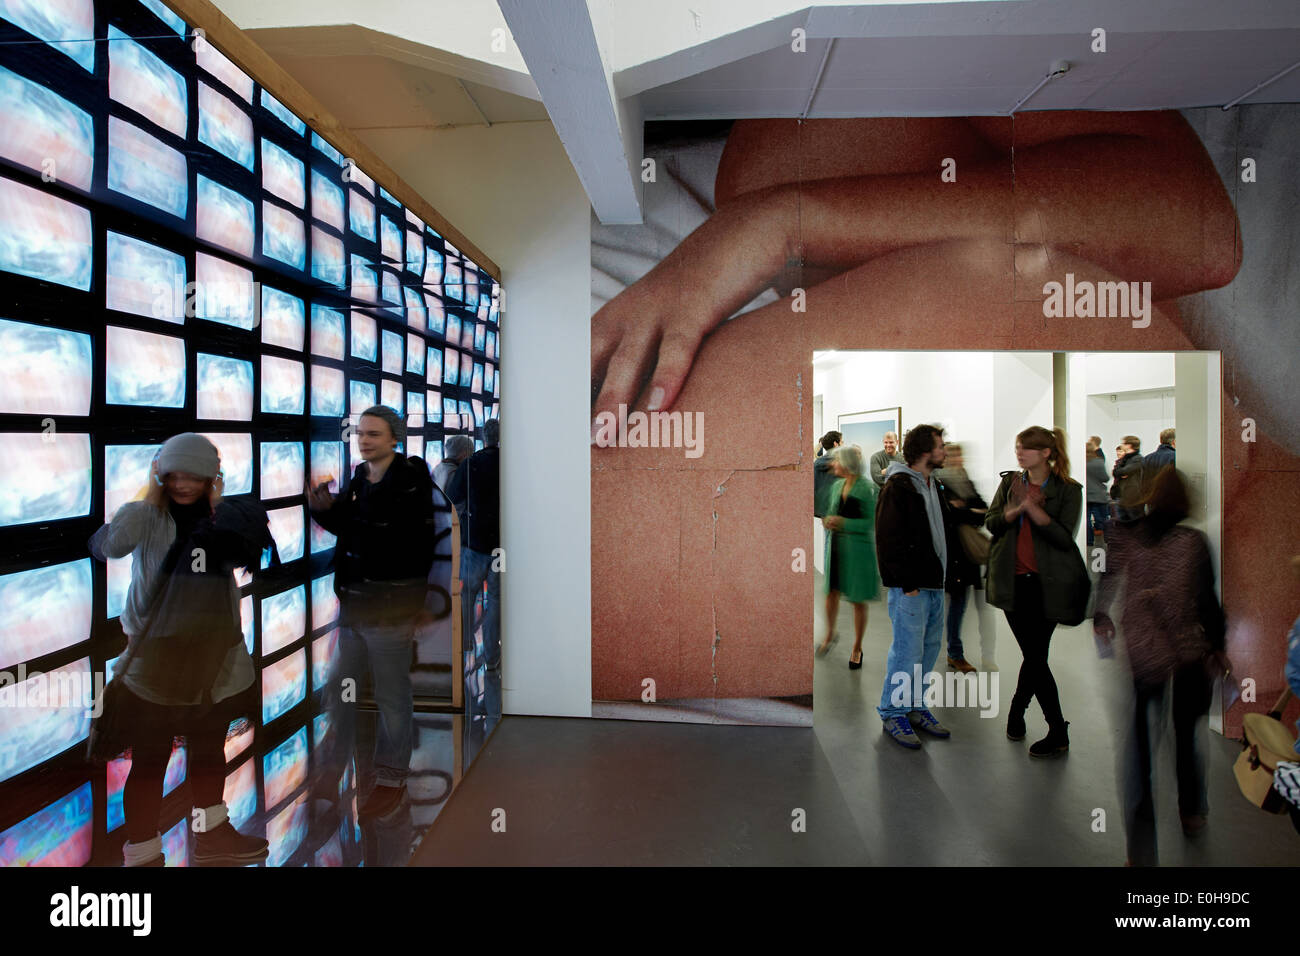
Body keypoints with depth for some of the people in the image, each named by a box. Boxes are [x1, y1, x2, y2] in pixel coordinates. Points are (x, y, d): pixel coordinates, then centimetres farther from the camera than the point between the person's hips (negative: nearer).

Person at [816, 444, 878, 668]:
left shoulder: (867, 489, -12)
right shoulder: (837, 486, 8)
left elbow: (871, 523, -13)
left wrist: (844, 523, -20)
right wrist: (828, 521, -2)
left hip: (857, 549, -5)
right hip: (835, 546, 5)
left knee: (857, 600, 5)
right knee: (831, 592, 9)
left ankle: (857, 649, 19)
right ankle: (830, 635, 32)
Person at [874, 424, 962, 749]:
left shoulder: (933, 486, 16)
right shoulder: (897, 487, -13)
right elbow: (888, 540, -17)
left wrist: (947, 568, 11)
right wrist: (907, 583, -17)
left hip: (935, 586, 9)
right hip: (910, 588, -9)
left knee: (929, 648, 14)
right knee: (907, 651, -4)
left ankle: (915, 707, 27)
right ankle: (893, 713, 9)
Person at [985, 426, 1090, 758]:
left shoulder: (1069, 490, -4)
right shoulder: (1010, 482, 7)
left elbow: (1064, 537, -13)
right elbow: (991, 522, 2)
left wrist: (1031, 506, -22)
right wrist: (1016, 508, -16)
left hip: (1047, 583, -2)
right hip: (1013, 580, 3)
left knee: (1035, 654, -1)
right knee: (1035, 655, 5)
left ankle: (1016, 710, 21)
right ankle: (1058, 733, 18)